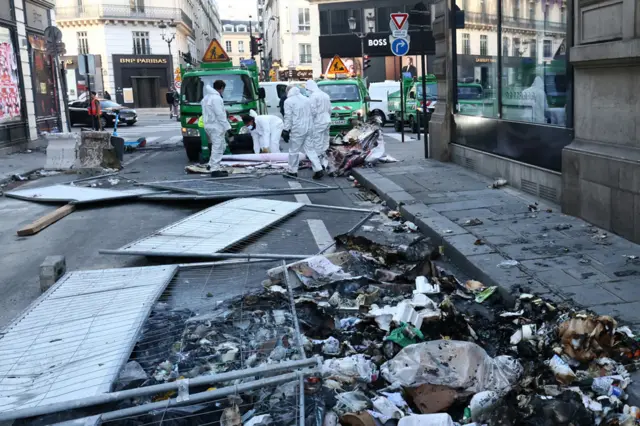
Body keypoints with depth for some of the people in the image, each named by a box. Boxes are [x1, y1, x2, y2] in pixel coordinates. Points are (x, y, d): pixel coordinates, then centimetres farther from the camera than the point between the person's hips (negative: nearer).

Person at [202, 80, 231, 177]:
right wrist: (227, 127, -16)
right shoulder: (216, 98, -14)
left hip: (208, 125, 10)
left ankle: (212, 165, 19)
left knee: (221, 146, 18)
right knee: (217, 147, -7)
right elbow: (220, 115, -18)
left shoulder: (206, 97, 17)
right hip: (216, 126, -10)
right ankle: (215, 170, -7)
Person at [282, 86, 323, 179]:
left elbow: (288, 117, -10)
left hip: (297, 129, -7)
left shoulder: (289, 101, -6)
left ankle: (292, 171, 12)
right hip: (308, 128, 7)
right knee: (310, 149, 9)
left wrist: (286, 131, -7)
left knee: (294, 150, 4)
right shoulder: (306, 99, 15)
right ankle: (318, 170, 2)